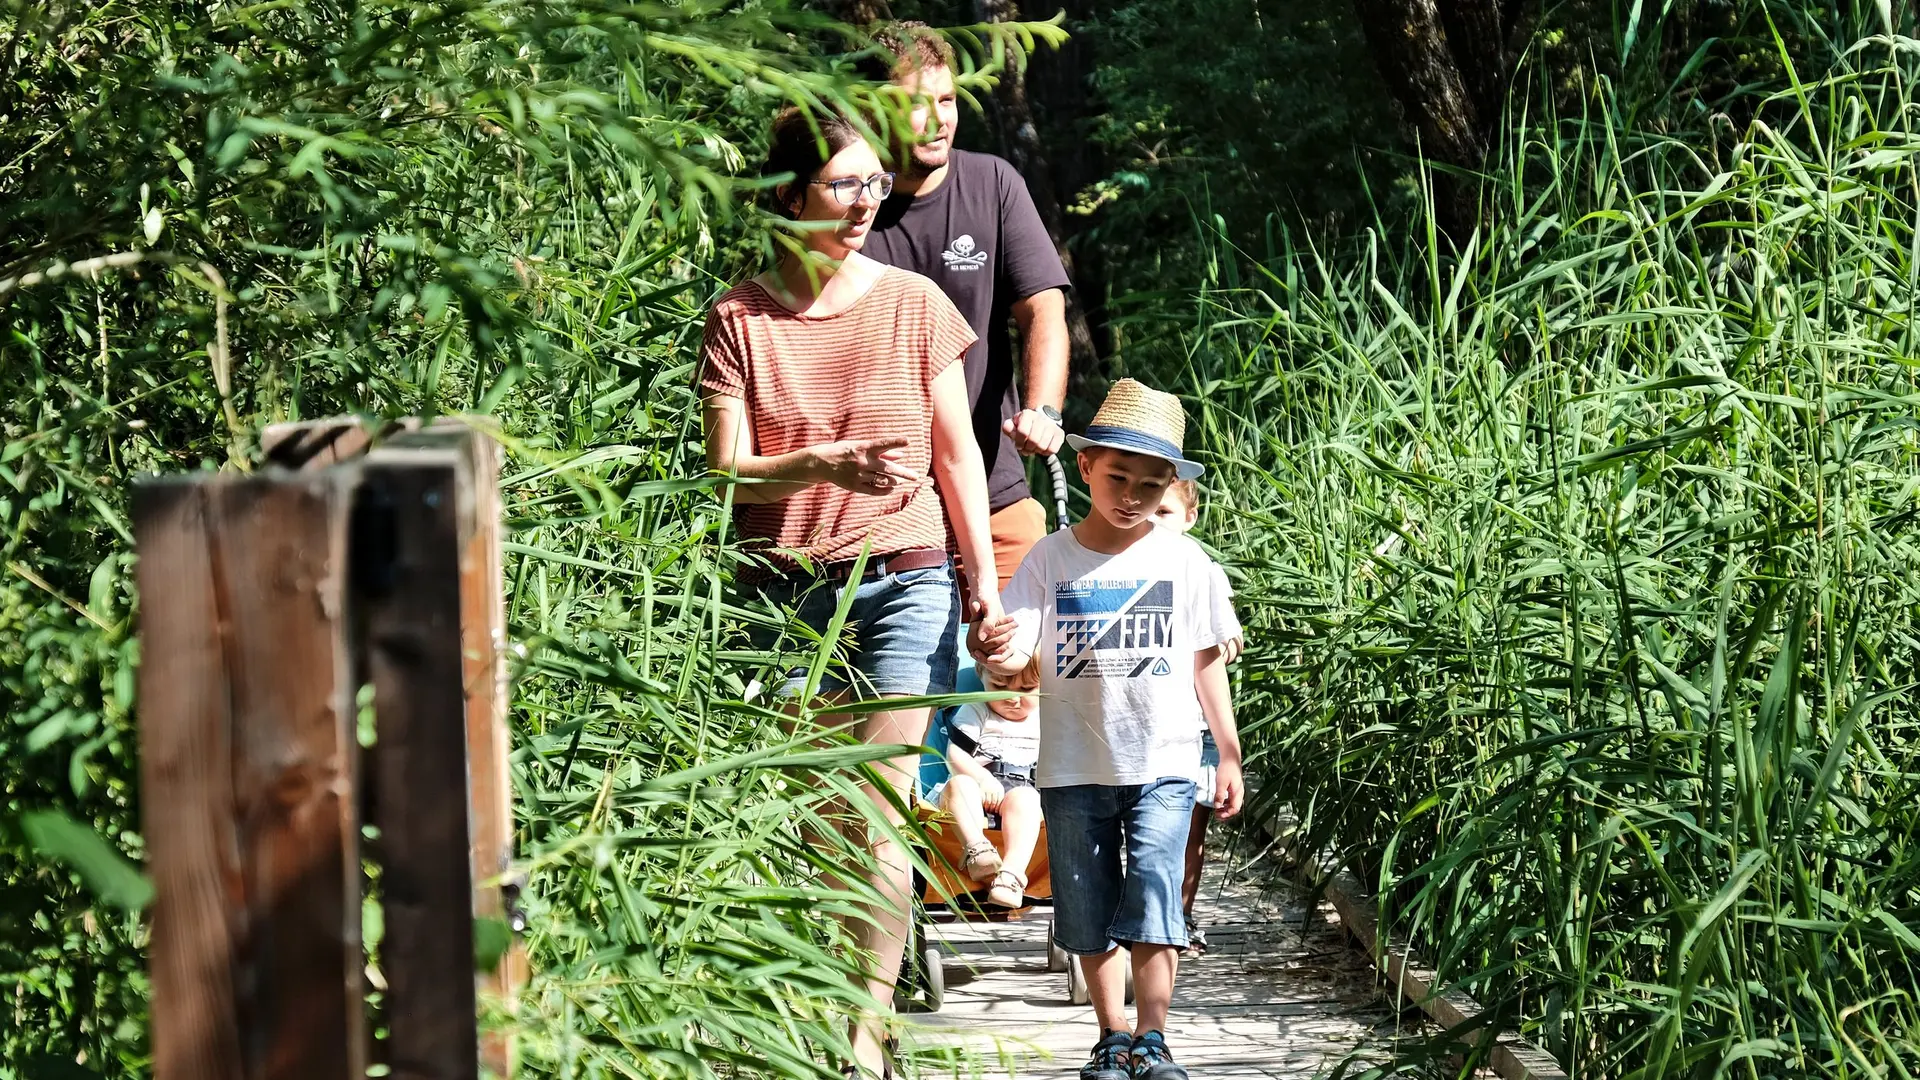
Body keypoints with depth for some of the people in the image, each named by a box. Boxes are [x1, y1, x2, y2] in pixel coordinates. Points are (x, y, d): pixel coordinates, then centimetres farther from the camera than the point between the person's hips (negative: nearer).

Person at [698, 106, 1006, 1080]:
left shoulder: (913, 305, 2)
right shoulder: (740, 318, 0)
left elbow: (956, 452, 7)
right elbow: (727, 469, -4)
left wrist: (985, 577, 3)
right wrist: (822, 463, -22)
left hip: (902, 582, -1)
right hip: (785, 590, 1)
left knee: (879, 812, -10)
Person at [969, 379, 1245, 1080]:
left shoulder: (1183, 560, 2)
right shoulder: (1050, 559, 1)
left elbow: (1206, 664, 8)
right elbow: (1017, 652, -8)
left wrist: (1230, 755, 8)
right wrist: (992, 650, -32)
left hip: (1162, 766, -1)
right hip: (1074, 767, 1)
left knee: (1152, 902, -11)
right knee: (1089, 917, 7)